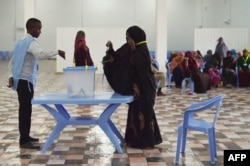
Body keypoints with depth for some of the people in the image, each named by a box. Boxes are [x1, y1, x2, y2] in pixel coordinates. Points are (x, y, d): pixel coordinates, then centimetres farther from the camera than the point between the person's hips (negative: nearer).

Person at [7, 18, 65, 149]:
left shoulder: (20, 42, 16)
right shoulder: (31, 42, -13)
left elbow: (11, 61, 17)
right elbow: (41, 55, -34)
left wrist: (11, 76, 13)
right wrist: (57, 52, -29)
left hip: (19, 79, 10)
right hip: (26, 80, -10)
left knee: (25, 109, 16)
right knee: (25, 109, -7)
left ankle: (25, 136, 25)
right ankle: (24, 141, -4)